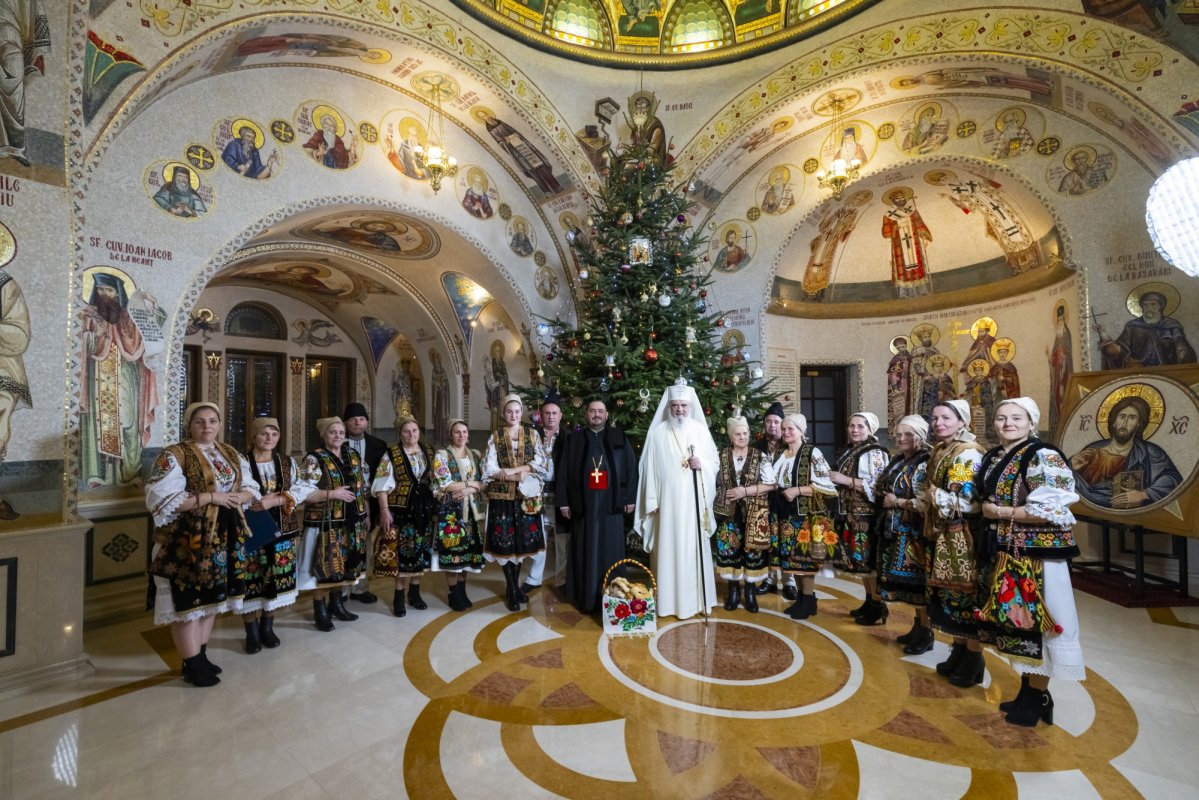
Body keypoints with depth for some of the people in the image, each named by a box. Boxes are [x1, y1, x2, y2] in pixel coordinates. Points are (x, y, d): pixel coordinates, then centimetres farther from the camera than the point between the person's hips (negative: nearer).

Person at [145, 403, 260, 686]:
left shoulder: (232, 455, 9)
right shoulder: (174, 455, -10)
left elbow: (251, 488, 13)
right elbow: (163, 499, -19)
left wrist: (239, 497, -9)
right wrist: (210, 497, -21)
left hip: (224, 537, 6)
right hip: (188, 539, -6)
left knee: (211, 597, 14)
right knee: (188, 599, 2)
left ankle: (200, 656, 29)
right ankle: (192, 665, 16)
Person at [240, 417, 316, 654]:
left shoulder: (287, 462, 6)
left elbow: (304, 487, -6)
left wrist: (276, 500, -19)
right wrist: (260, 501, -23)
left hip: (281, 530, 3)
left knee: (276, 579, 10)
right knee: (251, 579, 3)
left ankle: (267, 626, 28)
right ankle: (252, 631, 21)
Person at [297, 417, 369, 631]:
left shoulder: (353, 455, 8)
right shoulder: (314, 459, -11)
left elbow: (362, 483, 17)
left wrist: (363, 509, 11)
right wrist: (333, 493, -21)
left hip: (352, 521, 6)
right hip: (325, 523, -6)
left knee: (344, 564, 15)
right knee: (325, 566, 1)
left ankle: (336, 603, 31)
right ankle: (320, 611, 17)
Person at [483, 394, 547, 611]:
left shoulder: (532, 434, 5)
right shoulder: (495, 436, 2)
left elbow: (541, 462, -4)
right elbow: (489, 469, -5)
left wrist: (511, 470, -15)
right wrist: (518, 476, -14)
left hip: (526, 496, 1)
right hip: (502, 496, -1)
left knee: (522, 540, 8)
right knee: (505, 541, 2)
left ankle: (515, 585, 27)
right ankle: (511, 589, 18)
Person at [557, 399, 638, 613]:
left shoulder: (619, 438, 7)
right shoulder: (573, 440, 7)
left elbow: (631, 467, 5)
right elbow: (562, 472, 4)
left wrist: (630, 498, -1)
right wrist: (563, 501, -1)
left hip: (611, 504, 0)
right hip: (584, 504, 0)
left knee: (611, 550, 7)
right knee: (585, 551, 4)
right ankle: (586, 598, 15)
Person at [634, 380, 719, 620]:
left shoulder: (700, 430, 4)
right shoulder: (657, 433, -1)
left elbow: (715, 460, 10)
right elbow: (649, 467, -1)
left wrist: (702, 464, -13)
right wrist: (652, 501, -4)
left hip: (694, 501, 1)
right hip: (668, 500, -1)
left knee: (695, 547, 7)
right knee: (669, 548, 3)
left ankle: (697, 599, 20)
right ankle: (670, 601, 15)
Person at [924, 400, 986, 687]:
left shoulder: (968, 454, -15)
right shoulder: (939, 451, 11)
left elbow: (967, 503, -20)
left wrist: (934, 496, -14)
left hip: (963, 538, -8)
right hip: (941, 536, 8)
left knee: (966, 594, 2)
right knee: (949, 593, 15)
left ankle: (974, 659, 17)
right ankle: (959, 650, 29)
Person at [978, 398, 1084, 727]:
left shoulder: (1043, 457, -14)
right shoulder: (993, 457, 10)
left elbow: (1049, 511, -21)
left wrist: (1000, 512, -15)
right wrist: (988, 510, 4)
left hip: (1037, 554, -8)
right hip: (1005, 553, 8)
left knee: (1034, 621, 3)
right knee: (1016, 620, 15)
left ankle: (1039, 696, 19)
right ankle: (1027, 689, 30)